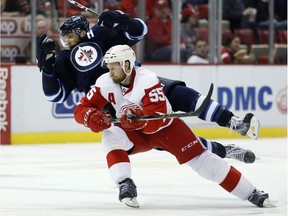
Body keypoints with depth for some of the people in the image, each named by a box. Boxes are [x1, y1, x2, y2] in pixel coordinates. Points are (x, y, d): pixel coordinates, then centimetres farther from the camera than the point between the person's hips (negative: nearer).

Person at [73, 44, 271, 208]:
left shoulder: (147, 80, -28)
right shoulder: (105, 83, -14)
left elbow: (158, 117, -35)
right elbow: (81, 110, -14)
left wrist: (138, 116, -54)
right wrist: (92, 117, -36)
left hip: (165, 127, -4)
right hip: (135, 134, 4)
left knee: (199, 158, -13)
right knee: (112, 136, -27)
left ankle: (251, 193, -8)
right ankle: (125, 185, -29)